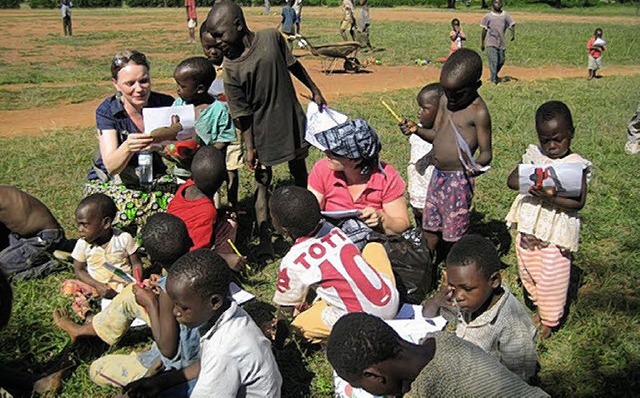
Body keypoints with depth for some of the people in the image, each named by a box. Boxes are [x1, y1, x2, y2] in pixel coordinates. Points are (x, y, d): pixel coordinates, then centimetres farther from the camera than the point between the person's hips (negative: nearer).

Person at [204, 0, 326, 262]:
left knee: (300, 174, 19)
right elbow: (243, 114, -14)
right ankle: (264, 240, 9)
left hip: (292, 121, 3)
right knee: (262, 181, 3)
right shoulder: (231, 67, -18)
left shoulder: (272, 37, -15)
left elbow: (293, 65, 2)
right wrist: (249, 148, -12)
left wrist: (314, 90, 12)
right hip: (263, 132, -2)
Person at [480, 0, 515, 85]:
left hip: (502, 43, 3)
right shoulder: (488, 16, 2)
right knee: (493, 61, -13)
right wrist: (482, 43, 9)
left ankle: (495, 75, 35)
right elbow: (484, 29, 7)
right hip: (491, 43, -3)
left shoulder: (506, 15, 6)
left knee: (501, 61, 12)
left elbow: (511, 25, 0)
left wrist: (513, 34, -19)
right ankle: (494, 80, -11)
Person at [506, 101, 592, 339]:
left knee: (552, 279, 6)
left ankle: (549, 320, 28)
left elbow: (579, 203, -17)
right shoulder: (534, 156, 1)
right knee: (527, 272, 20)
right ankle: (540, 307, 44)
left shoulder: (576, 165, -11)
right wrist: (530, 185, -26)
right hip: (528, 228, 5)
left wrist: (552, 198, -32)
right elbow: (511, 180, -6)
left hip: (556, 232, -5)